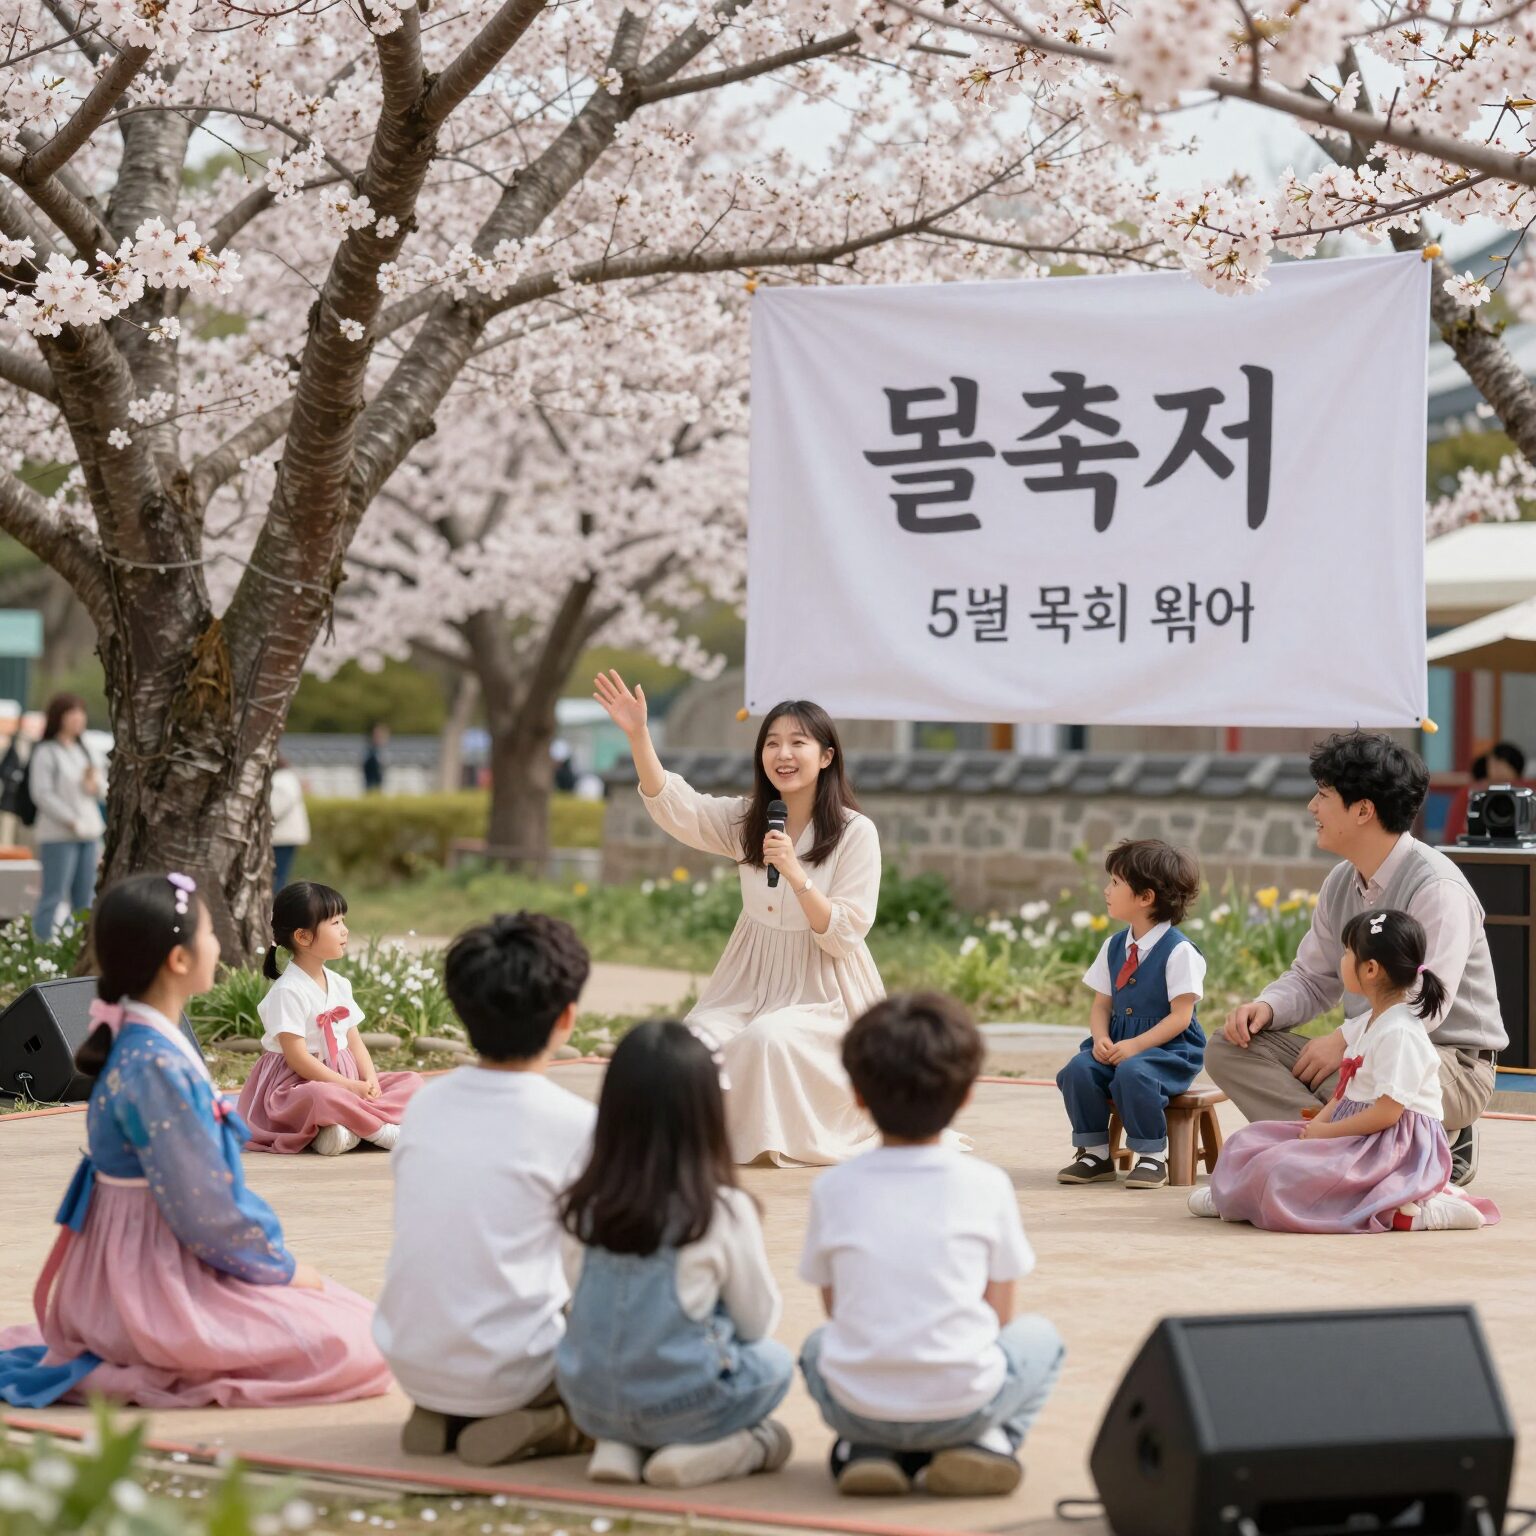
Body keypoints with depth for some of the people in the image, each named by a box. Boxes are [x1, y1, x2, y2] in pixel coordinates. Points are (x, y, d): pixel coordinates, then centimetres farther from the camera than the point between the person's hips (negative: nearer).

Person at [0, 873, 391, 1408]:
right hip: (158, 1280, -10)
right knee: (354, 1348, -12)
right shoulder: (157, 1066, -22)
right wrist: (279, 1264, -8)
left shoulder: (141, 1044, 9)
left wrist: (272, 1256, 14)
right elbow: (201, 1204, -21)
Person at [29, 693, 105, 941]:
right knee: (53, 897, -10)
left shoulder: (83, 750, 16)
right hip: (58, 836, -7)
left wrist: (94, 786, -2)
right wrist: (72, 821, -15)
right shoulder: (46, 752, -6)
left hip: (89, 835, 7)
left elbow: (96, 793, 22)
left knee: (85, 899, 7)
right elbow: (42, 794, -12)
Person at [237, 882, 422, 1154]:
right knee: (321, 1097, -42)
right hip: (297, 1084, -9)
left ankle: (349, 1128, -25)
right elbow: (297, 1058, -20)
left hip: (347, 1080, 9)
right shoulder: (288, 991, -16)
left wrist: (370, 1080, -9)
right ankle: (381, 1130, -24)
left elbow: (354, 1042, 11)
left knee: (411, 1081, -3)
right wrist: (350, 1087, -21)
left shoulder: (339, 984, 10)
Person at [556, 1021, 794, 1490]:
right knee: (776, 1360, 21)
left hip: (588, 1403, 4)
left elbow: (582, 1298, 9)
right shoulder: (723, 1212, -15)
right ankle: (713, 1453, -2)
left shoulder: (583, 1206, -4)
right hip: (681, 1405, -4)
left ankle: (618, 1446, 9)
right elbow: (758, 1320, -3)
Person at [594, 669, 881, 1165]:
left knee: (767, 1037, -33)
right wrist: (637, 735, -23)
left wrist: (795, 873, -24)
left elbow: (844, 936, -12)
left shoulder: (856, 833, -8)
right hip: (750, 984, 4)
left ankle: (772, 1139, -9)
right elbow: (673, 807, -10)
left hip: (824, 995, -4)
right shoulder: (746, 821, 6)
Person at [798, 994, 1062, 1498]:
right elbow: (1000, 1314, 5)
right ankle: (989, 1441, 5)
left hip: (857, 1406, 1)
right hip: (963, 1405, -1)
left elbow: (834, 1306, 11)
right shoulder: (987, 1185, -1)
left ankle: (866, 1449, 10)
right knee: (1040, 1337, 29)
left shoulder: (832, 1189, 2)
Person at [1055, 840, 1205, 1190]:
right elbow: (1101, 1005, 12)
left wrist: (1135, 1045, -23)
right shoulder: (1113, 947, 11)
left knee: (1133, 1072, -36)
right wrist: (1101, 1039, -10)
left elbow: (1180, 1016, -14)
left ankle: (1152, 1157, -17)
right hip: (1119, 1043, 6)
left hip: (1169, 1050, -6)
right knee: (1078, 1069, -22)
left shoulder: (1178, 951, -11)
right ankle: (1095, 1152, -7)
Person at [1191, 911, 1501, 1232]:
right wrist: (1320, 1121, 0)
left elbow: (1387, 1112, -22)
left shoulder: (1399, 1033, -18)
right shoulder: (1367, 1023, 14)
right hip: (1361, 1131, 11)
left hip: (1399, 1145, -11)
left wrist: (1328, 1131, -14)